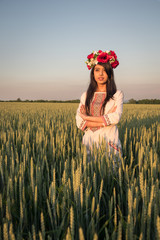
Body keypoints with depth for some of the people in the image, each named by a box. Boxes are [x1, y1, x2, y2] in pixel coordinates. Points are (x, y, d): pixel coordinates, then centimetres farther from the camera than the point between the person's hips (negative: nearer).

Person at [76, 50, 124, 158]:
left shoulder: (117, 94, 3)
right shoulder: (85, 96, 9)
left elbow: (116, 117, -12)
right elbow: (79, 122, -1)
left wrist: (87, 118, -8)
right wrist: (106, 120, -9)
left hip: (110, 143, -2)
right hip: (89, 142, 2)